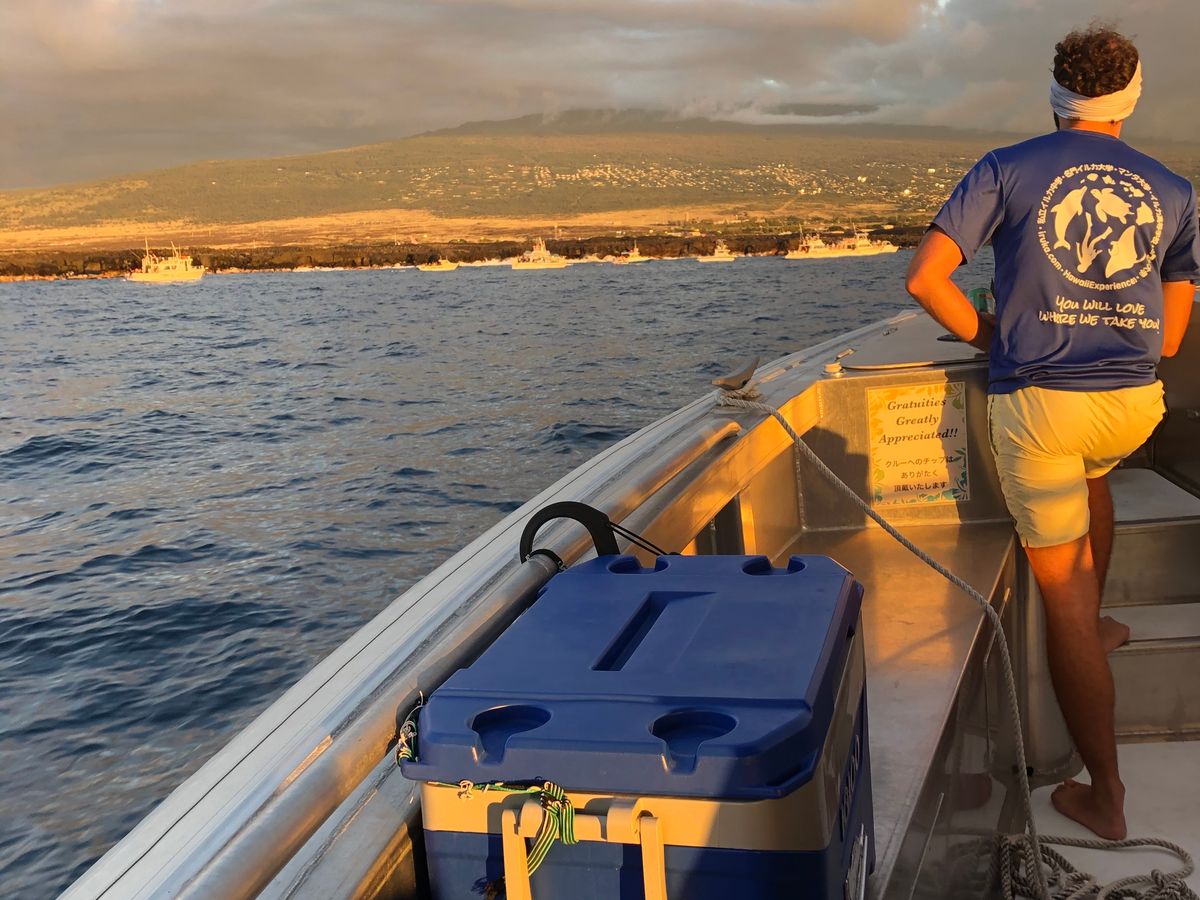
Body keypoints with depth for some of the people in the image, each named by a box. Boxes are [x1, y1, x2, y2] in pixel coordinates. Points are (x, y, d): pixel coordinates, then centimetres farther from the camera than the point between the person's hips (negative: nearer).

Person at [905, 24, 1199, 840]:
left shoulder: (1007, 171, 0)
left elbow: (924, 278, -8)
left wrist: (989, 336, 7)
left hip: (1036, 402, -3)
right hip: (1134, 404, 4)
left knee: (1060, 590, 4)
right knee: (1092, 474, 39)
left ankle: (1106, 795, 12)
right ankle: (1096, 625, 46)